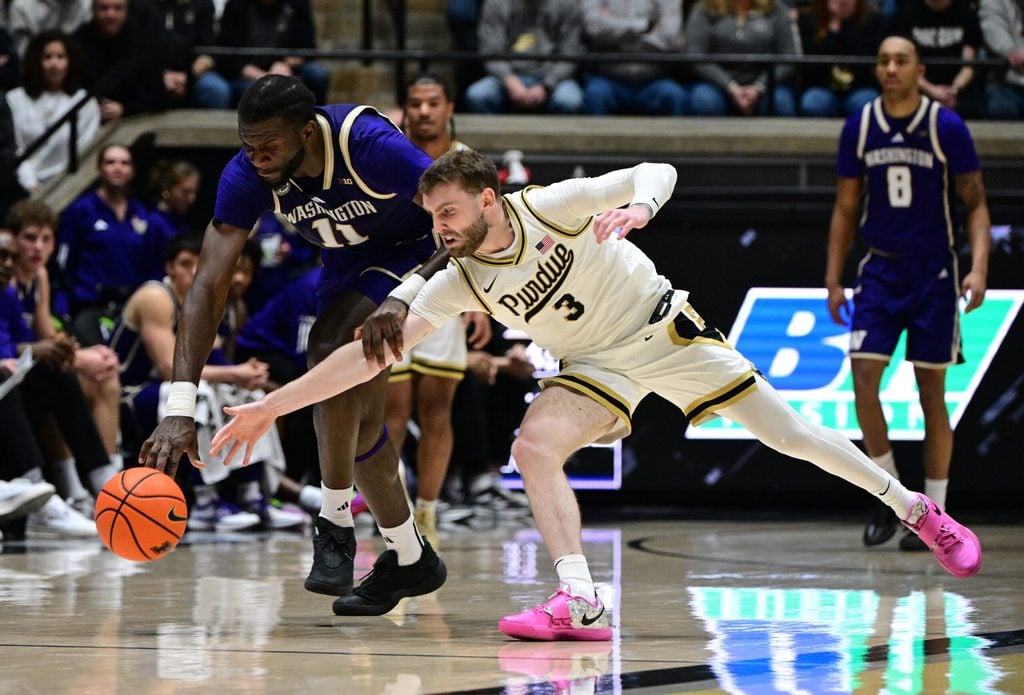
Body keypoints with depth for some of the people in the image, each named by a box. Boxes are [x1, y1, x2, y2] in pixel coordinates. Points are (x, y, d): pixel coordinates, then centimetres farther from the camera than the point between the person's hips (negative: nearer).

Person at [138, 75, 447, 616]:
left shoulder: (372, 146, -36)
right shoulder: (246, 177, -24)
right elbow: (208, 286, -26)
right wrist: (180, 407, -36)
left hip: (415, 250, -6)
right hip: (346, 262, 6)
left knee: (331, 348, -30)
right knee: (354, 417, 2)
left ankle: (336, 523, -17)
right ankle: (410, 558, 22)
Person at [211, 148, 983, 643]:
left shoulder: (552, 206, -23)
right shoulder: (457, 283, -16)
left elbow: (658, 172, -16)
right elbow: (370, 353, -20)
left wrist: (634, 208, -39)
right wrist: (270, 406, -27)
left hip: (662, 326, -3)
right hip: (598, 364, 3)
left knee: (783, 429, -4)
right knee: (534, 448, -23)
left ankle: (919, 510, 12)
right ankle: (581, 604, -28)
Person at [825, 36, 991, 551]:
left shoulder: (947, 127, -8)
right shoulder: (858, 128, 1)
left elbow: (975, 204, -5)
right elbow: (846, 208, 9)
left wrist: (979, 267, -18)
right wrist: (833, 280, 4)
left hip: (933, 272, -2)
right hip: (880, 270, 2)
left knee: (931, 393, 2)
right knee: (863, 378, -11)